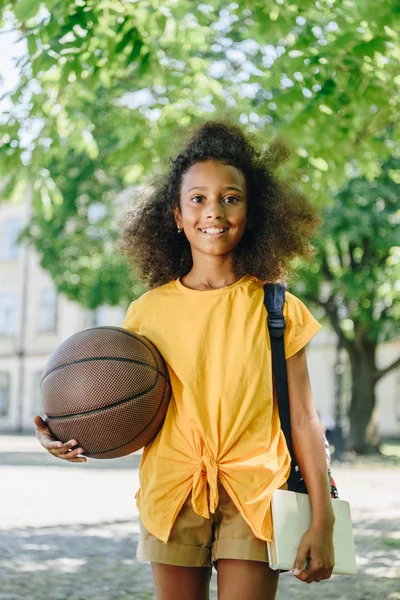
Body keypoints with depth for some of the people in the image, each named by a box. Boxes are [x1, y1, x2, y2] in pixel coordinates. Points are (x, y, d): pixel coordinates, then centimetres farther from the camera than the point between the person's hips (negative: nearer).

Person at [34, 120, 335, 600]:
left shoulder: (278, 310, 2)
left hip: (254, 499, -1)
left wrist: (322, 522, -1)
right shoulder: (149, 312, 4)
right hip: (173, 496, 1)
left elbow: (303, 420, 1)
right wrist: (71, 437, -13)